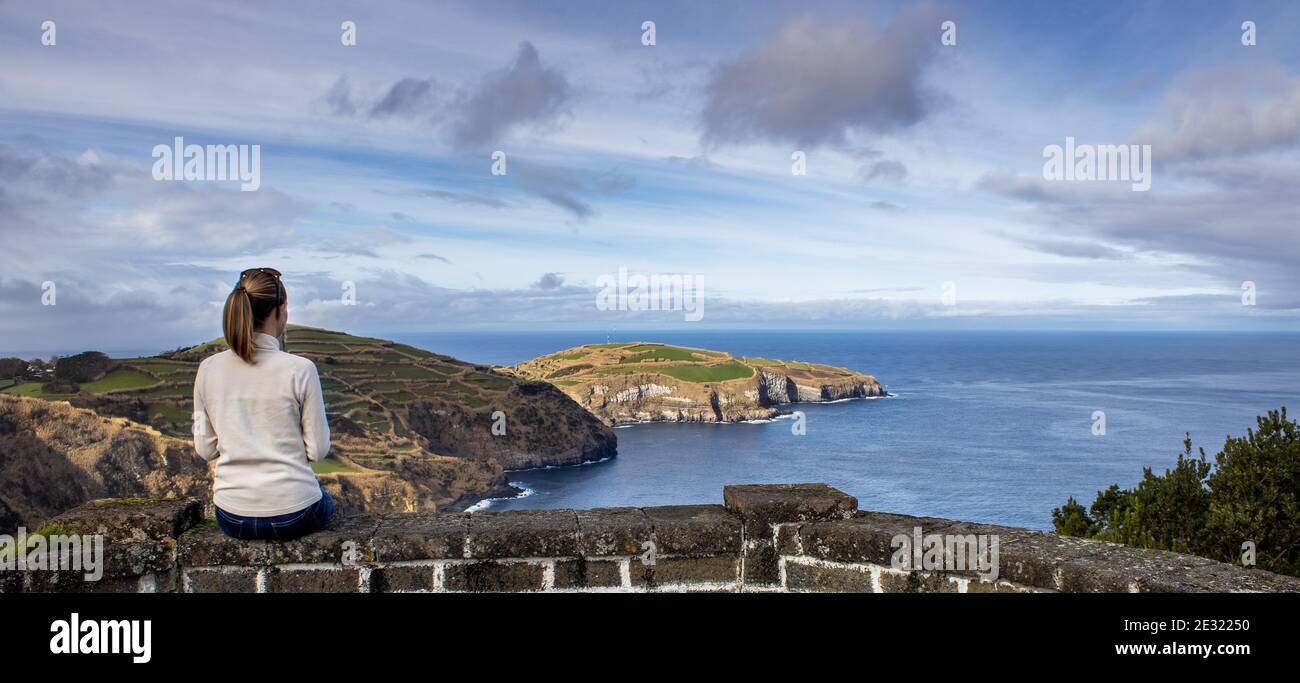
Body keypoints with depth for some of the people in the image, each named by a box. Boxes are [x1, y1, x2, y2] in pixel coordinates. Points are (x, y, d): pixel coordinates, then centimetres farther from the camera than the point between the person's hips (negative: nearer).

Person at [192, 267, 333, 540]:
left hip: (232, 519, 4)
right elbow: (318, 450, -9)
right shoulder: (300, 370, -16)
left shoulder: (208, 369, -5)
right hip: (293, 517, -3)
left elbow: (205, 449, 2)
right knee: (325, 503, 34)